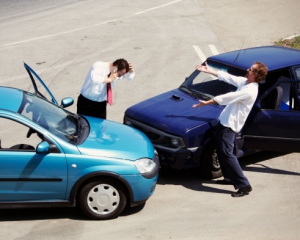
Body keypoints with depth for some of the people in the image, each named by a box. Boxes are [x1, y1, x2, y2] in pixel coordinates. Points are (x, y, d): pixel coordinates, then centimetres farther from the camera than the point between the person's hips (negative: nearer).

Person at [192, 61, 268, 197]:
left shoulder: (249, 91, -23)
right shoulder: (244, 82, 5)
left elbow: (227, 97, -21)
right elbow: (227, 77, 15)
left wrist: (206, 103, -15)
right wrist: (208, 71, 17)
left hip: (230, 125, -10)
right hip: (225, 121, 10)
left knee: (227, 154, -13)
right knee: (221, 150, 19)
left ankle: (244, 185, -11)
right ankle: (229, 178, 32)